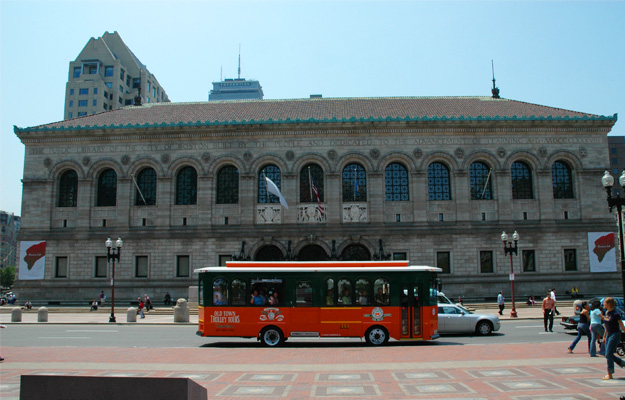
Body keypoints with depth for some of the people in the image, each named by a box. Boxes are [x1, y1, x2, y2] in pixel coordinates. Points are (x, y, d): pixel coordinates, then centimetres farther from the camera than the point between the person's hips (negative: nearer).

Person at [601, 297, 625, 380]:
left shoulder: (615, 314, -16)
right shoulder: (607, 313, 9)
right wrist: (604, 336, 20)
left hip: (615, 335, -8)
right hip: (608, 335, 8)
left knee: (608, 354, -8)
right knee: (610, 355, 10)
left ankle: (609, 374, 0)